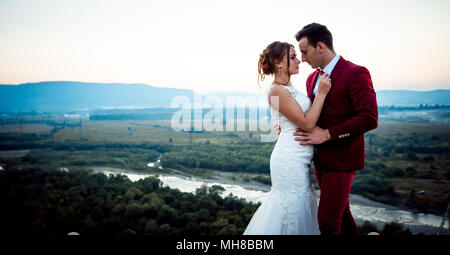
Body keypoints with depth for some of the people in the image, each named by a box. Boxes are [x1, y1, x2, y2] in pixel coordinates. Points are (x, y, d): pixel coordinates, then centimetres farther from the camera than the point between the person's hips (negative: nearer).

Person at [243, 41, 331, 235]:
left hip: (297, 159, 10)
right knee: (293, 206, 0)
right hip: (290, 160, -10)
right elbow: (307, 123, -18)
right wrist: (321, 93, -14)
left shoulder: (288, 88, 12)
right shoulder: (277, 91, -17)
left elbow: (307, 114, 21)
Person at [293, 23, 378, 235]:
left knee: (327, 220, -8)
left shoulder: (355, 73, -14)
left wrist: (327, 134, -24)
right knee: (339, 212, 19)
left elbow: (369, 118, -22)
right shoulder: (312, 78, 11)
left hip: (341, 159, -8)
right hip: (320, 158, 8)